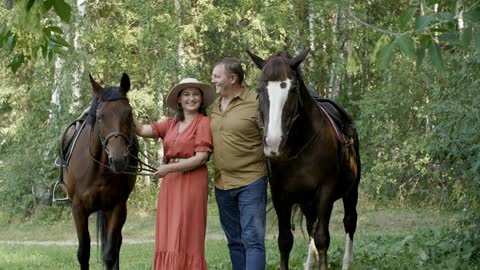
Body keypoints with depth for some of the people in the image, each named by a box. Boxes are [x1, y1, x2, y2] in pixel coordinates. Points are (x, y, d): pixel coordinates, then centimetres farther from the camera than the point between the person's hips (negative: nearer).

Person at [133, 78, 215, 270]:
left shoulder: (204, 122, -4)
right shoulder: (171, 124, 13)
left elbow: (201, 158, -12)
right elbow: (142, 130, 5)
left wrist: (169, 168, -15)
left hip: (191, 182, -6)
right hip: (170, 183, 6)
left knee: (185, 235, -6)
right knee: (168, 236, 6)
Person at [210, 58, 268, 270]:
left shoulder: (256, 104, -10)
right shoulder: (214, 105, 9)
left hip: (251, 182, -7)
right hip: (222, 184, 7)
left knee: (253, 240, -8)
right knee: (234, 242, 14)